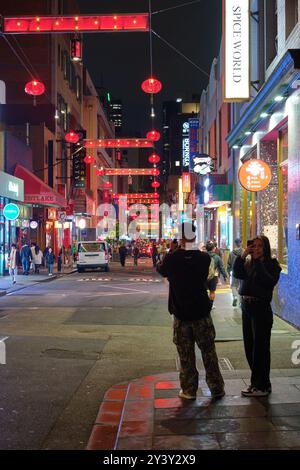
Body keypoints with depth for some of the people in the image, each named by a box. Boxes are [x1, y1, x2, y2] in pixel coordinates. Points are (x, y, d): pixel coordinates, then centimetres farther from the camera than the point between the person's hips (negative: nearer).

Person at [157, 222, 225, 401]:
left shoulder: (172, 259, -12)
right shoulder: (204, 258, -9)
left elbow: (161, 269, 8)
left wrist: (173, 251, 15)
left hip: (181, 314, -1)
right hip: (202, 312, 1)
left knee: (186, 355, 9)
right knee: (209, 352, 11)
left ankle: (189, 390, 15)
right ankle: (217, 388, 18)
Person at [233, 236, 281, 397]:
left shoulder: (272, 264, -5)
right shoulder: (248, 263, 10)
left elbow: (270, 281, -21)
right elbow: (237, 274, -6)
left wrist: (258, 262, -20)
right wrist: (243, 255, -13)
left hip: (261, 308, -7)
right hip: (246, 307, 7)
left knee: (260, 348, -3)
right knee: (249, 347, 12)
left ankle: (262, 386, 6)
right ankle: (257, 382, 25)